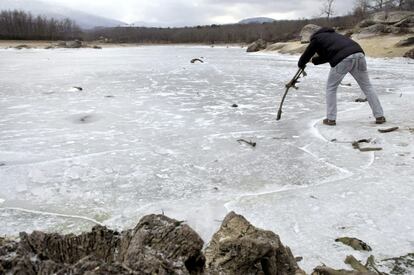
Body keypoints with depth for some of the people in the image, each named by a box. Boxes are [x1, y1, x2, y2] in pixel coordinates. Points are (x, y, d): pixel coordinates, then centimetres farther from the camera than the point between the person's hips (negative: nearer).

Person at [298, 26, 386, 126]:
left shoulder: (316, 38, 18)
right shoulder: (332, 34, 38)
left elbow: (306, 55, 26)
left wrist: (301, 64, 45)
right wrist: (314, 60, 59)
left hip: (343, 59, -6)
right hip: (359, 54, 6)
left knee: (331, 88, 13)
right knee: (367, 86, 15)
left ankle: (331, 119, 13)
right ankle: (379, 116, 15)